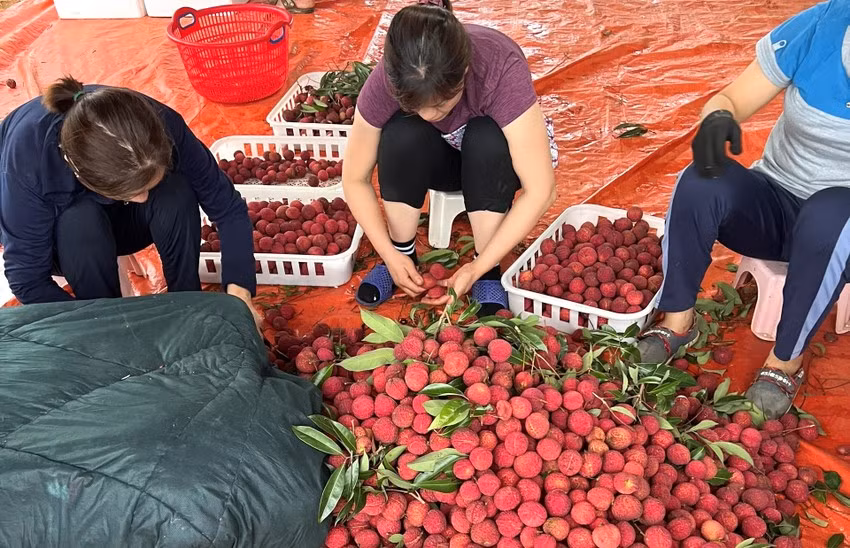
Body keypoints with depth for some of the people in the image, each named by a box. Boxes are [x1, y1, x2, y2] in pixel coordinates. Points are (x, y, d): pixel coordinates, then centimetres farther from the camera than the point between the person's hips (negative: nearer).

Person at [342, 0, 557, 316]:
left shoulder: (501, 69, -37)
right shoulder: (386, 80, -30)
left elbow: (541, 190, -35)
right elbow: (355, 179, -17)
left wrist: (477, 269, -35)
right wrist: (390, 254, -26)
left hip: (492, 159, -1)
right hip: (437, 158, 2)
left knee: (487, 137, -35)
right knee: (402, 131, -31)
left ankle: (489, 271, -19)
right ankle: (404, 251, -11)